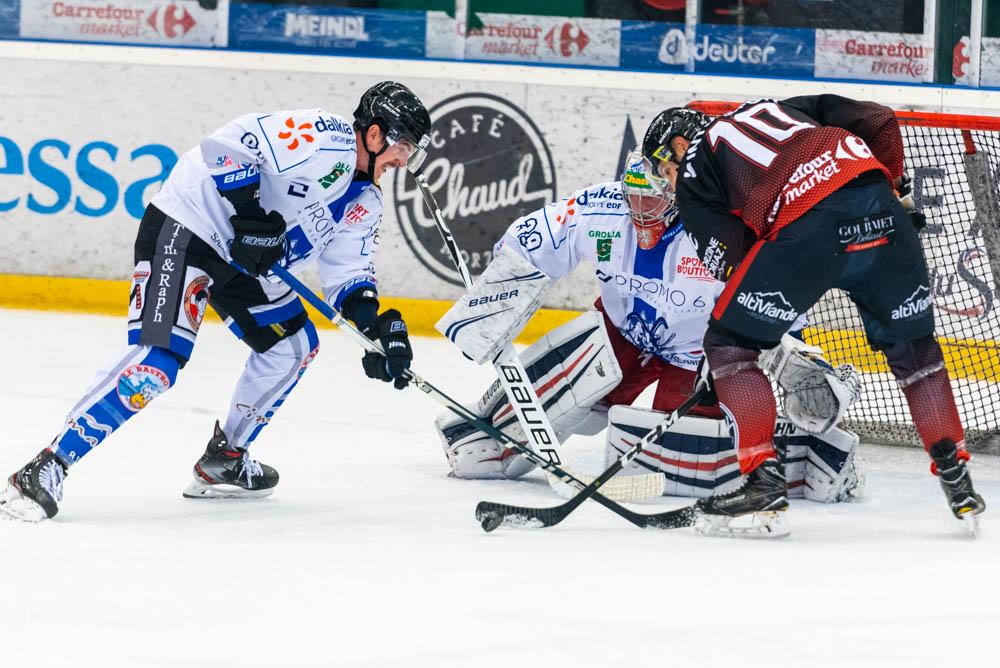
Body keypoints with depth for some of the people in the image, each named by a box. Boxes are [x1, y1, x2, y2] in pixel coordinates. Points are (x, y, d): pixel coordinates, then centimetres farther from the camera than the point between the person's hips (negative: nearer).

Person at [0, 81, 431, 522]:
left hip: (241, 261, 11)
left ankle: (222, 461, 25)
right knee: (159, 355, -23)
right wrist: (250, 215, -27)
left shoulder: (364, 201, 13)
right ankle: (48, 467, -26)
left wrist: (379, 326, -4)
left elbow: (348, 271, 13)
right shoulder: (325, 136, -17)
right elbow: (231, 143, -24)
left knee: (294, 345, 15)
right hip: (183, 229, -11)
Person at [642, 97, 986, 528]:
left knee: (729, 344, 10)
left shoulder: (692, 173, 20)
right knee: (913, 348, 23)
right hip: (880, 210, 6)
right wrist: (890, 183, 37)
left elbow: (730, 260, 10)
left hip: (808, 227, -6)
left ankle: (764, 478, 3)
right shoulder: (778, 108, 35)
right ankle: (957, 480, 22)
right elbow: (878, 121, 25)